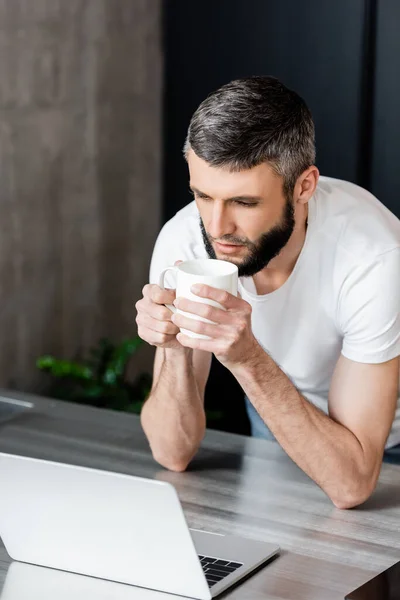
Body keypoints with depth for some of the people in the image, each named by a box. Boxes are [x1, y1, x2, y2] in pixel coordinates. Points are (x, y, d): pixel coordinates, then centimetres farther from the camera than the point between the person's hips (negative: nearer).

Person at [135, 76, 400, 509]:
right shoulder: (183, 240, -23)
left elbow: (351, 481, -34)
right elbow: (173, 453, -18)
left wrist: (248, 358, -44)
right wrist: (173, 349, -37)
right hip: (272, 427, 3)